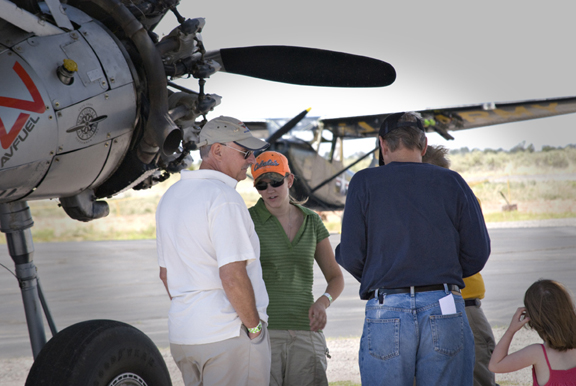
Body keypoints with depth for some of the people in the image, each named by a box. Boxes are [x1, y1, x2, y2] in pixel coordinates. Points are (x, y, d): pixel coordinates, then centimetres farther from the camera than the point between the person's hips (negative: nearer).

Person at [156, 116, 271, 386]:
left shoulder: (170, 197, 13)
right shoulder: (224, 197, -15)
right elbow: (233, 276, -22)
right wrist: (254, 326, -11)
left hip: (181, 335, 8)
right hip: (230, 334, -8)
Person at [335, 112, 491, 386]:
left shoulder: (364, 182, 3)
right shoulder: (451, 181, 8)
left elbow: (351, 255, -2)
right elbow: (477, 253, 6)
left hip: (386, 313, -1)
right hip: (445, 311, 1)